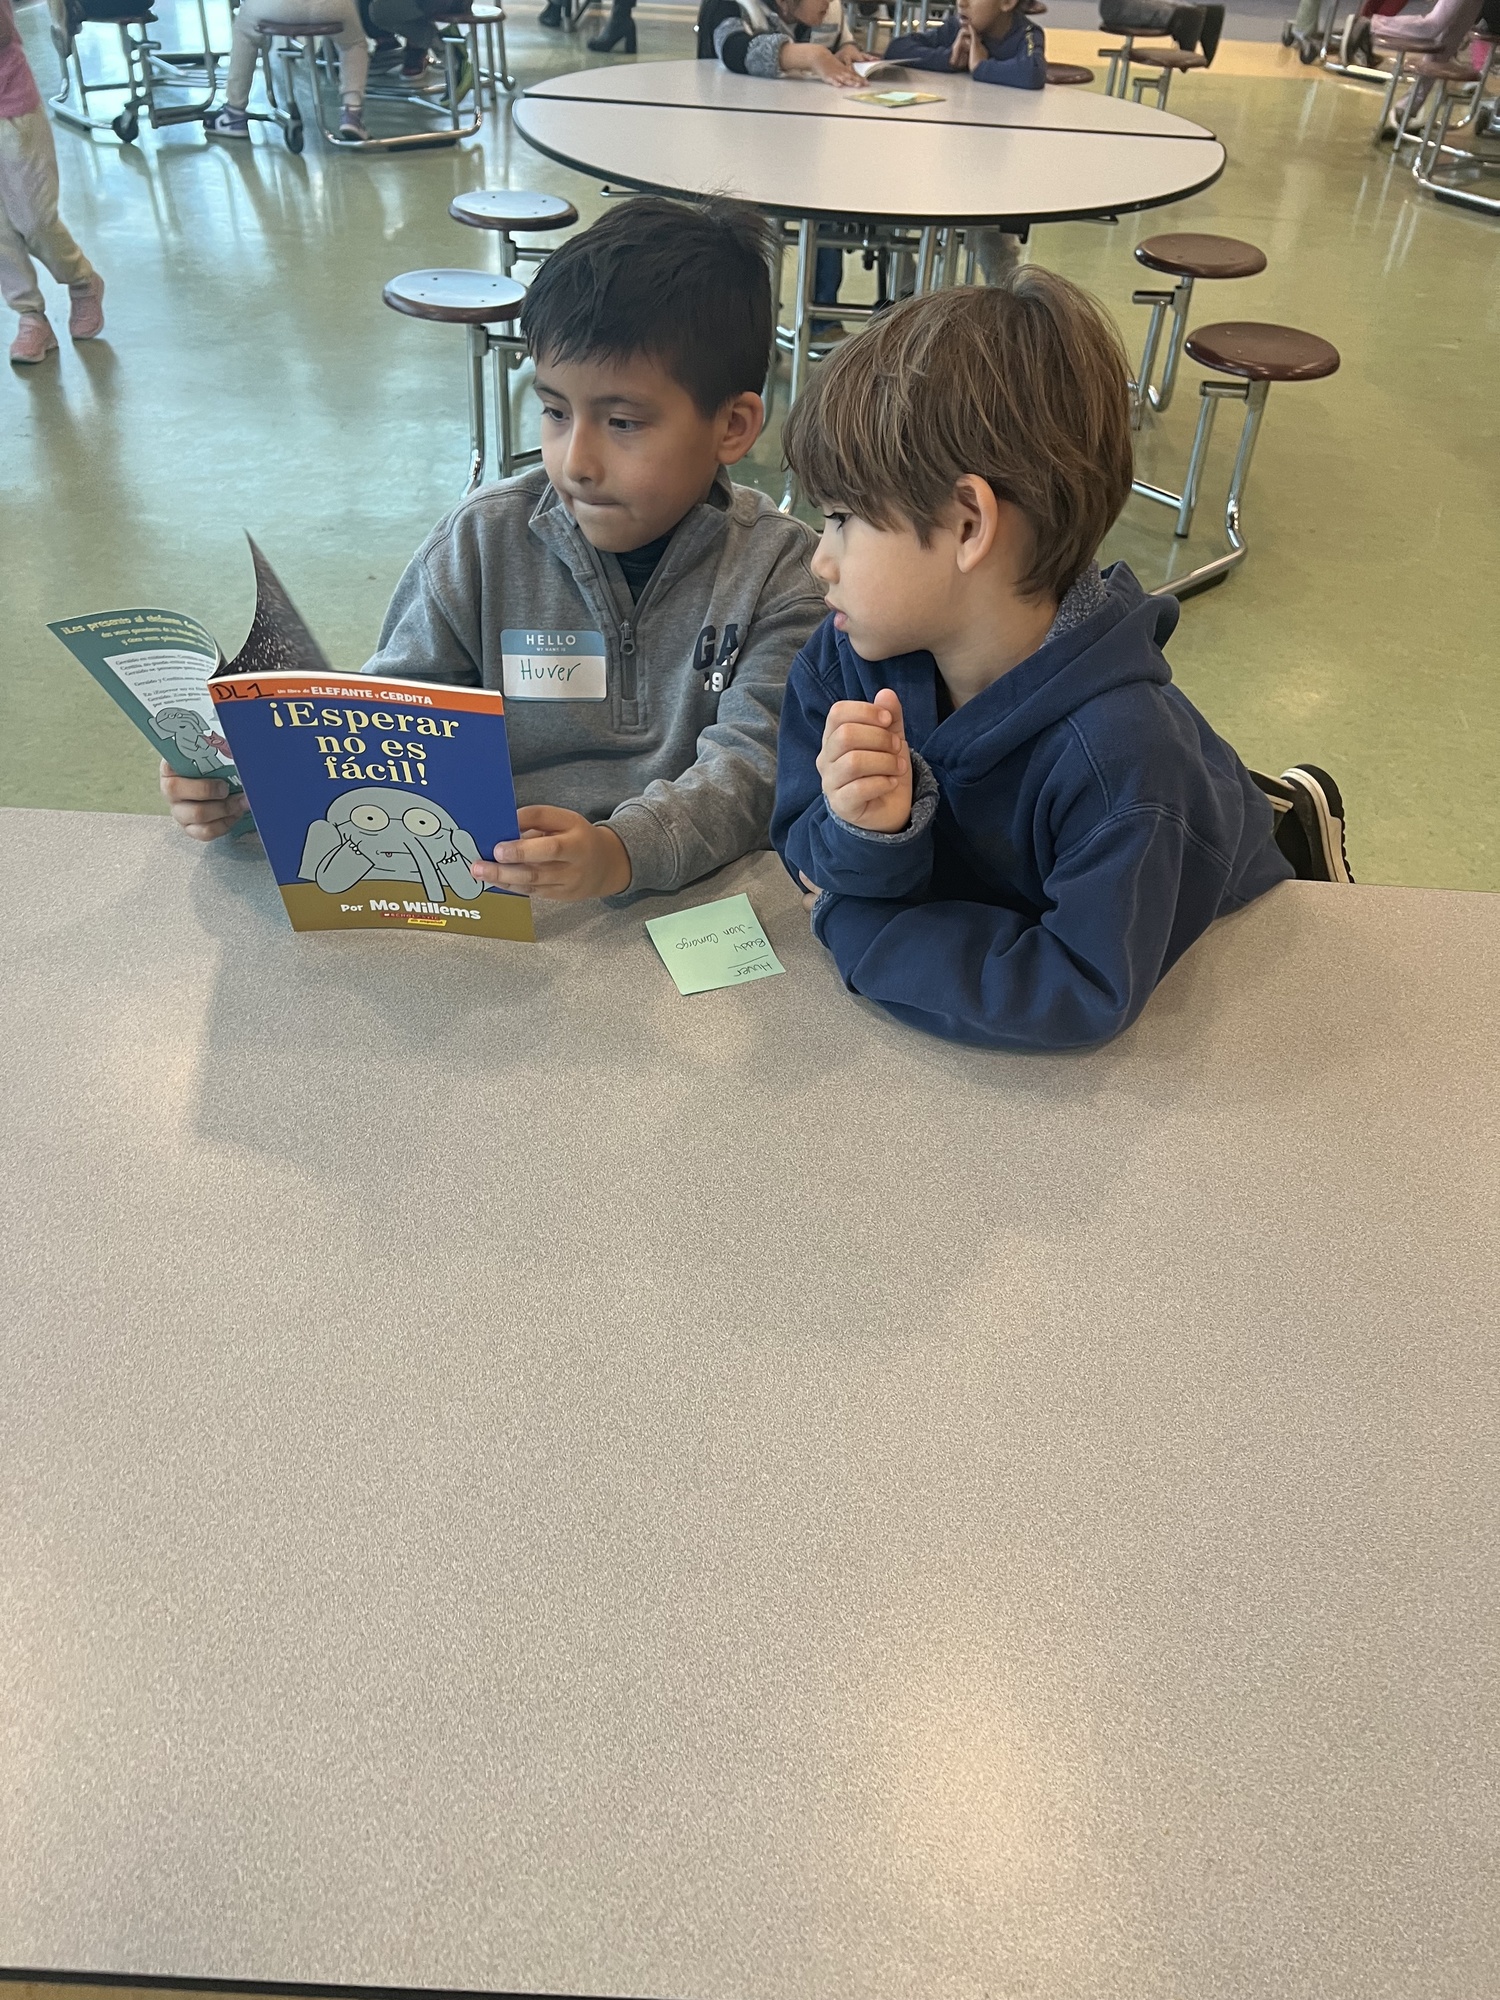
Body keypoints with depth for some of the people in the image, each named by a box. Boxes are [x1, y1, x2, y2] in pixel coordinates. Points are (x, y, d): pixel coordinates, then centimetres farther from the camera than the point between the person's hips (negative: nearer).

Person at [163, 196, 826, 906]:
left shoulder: (777, 571, -3)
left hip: (694, 897, 1)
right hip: (495, 888, 0)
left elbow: (754, 761, -14)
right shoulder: (484, 541, 5)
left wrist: (626, 851, -32)